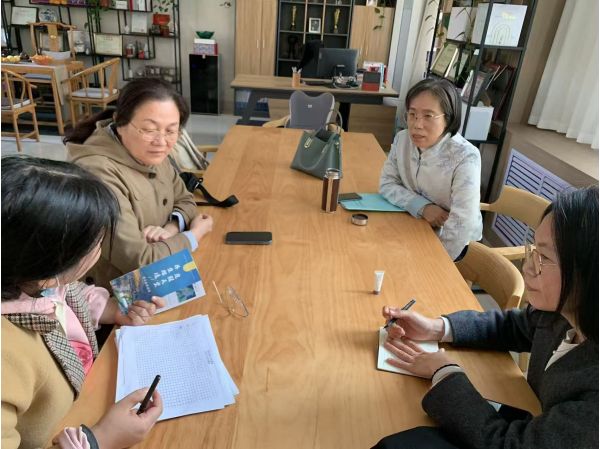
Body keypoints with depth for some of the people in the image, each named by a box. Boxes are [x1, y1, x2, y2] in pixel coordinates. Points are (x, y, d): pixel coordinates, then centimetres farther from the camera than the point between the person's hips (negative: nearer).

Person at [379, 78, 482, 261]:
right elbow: (387, 184, -5)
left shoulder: (465, 159, -28)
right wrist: (423, 206, -20)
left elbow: (460, 228, -30)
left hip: (452, 244, -5)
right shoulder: (402, 139, -10)